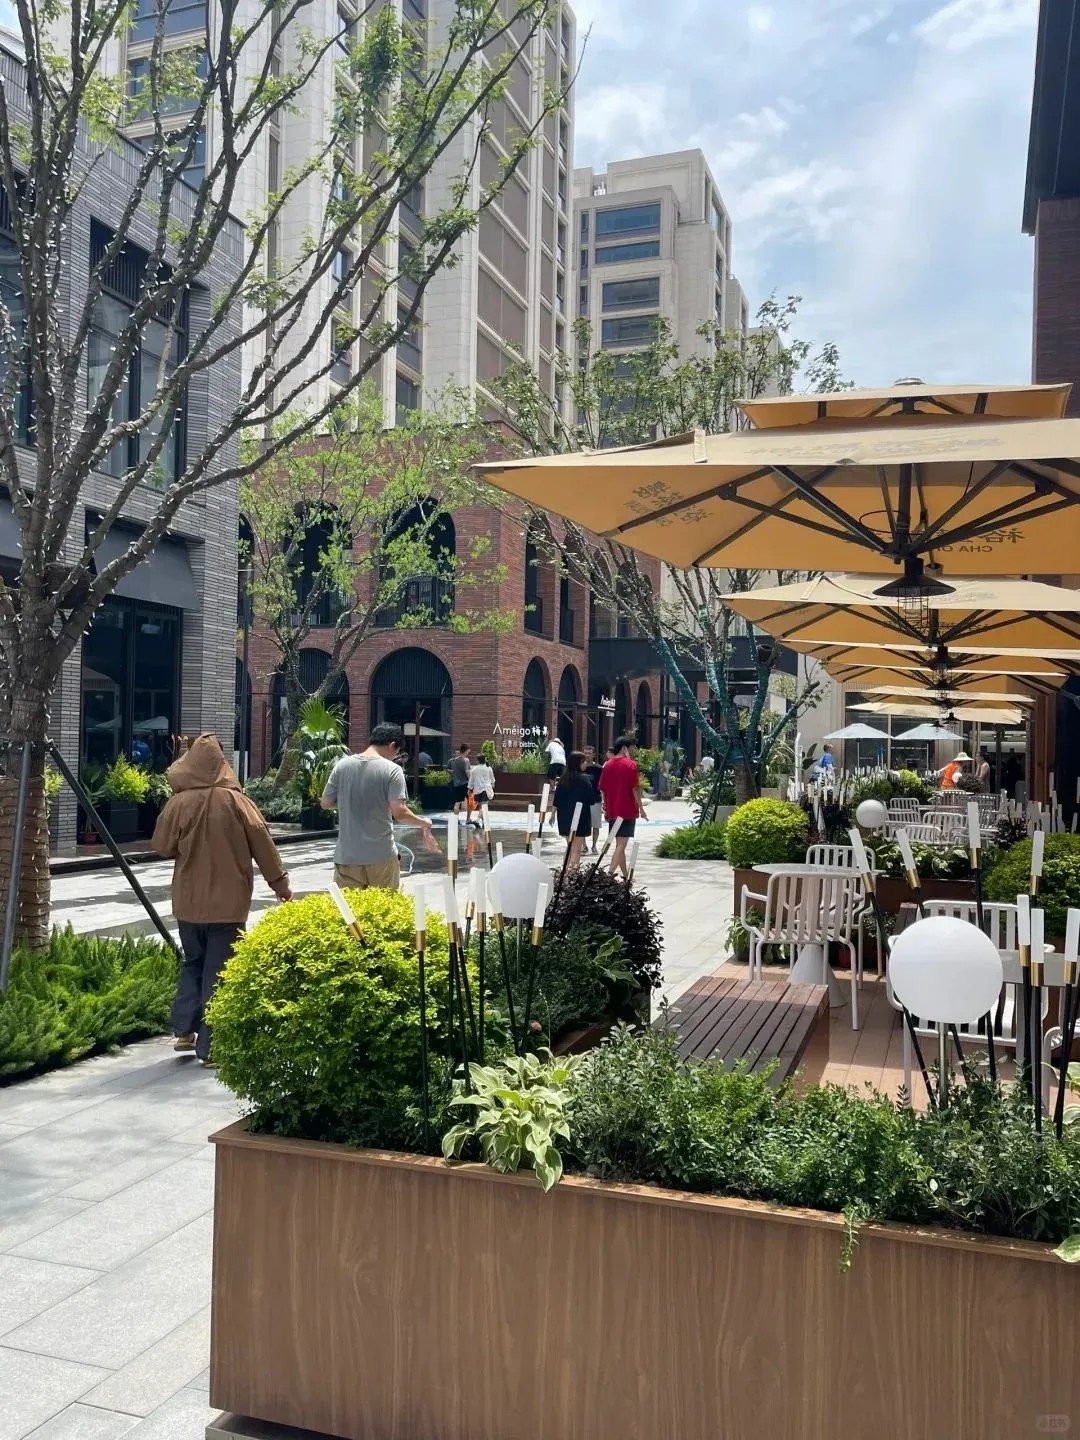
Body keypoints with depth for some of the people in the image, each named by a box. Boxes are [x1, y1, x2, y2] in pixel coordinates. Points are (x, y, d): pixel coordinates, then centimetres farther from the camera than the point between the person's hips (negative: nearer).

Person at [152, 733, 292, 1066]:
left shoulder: (178, 802, -6)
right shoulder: (234, 800, -9)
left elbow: (162, 846, 1)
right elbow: (261, 842, -5)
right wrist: (279, 881, 5)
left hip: (189, 901, 2)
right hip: (228, 901, -2)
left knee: (193, 963, 22)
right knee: (219, 972, 2)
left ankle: (184, 1030, 19)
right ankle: (210, 1046, 3)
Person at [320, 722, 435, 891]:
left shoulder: (342, 765, 2)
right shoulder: (392, 770, -9)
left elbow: (325, 803, 6)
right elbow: (399, 812, -15)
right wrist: (423, 822, 2)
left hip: (347, 855, 3)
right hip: (381, 856, -3)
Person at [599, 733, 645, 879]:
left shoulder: (608, 765, 10)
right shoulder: (631, 764, -9)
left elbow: (602, 789, 11)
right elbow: (635, 788, -13)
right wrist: (641, 807, -5)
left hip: (612, 811, 6)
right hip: (627, 810, -6)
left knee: (619, 843, 14)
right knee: (621, 844, -7)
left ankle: (625, 875, 19)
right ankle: (610, 873, -19)